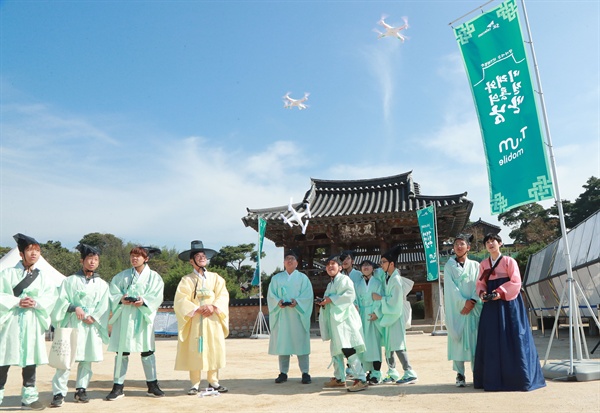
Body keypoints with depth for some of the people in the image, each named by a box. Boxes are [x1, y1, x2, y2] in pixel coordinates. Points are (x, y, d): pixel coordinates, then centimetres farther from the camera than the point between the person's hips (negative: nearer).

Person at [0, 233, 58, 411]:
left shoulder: (42, 277, 10)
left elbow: (51, 297, 2)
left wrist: (36, 303, -14)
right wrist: (17, 302, -16)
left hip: (32, 323, 3)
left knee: (30, 358, 5)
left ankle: (29, 396, 13)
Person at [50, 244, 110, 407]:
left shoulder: (102, 284, 11)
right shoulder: (70, 280, 6)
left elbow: (103, 306, 5)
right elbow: (61, 300, -1)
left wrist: (93, 317, -11)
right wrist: (75, 308, -17)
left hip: (91, 325, 2)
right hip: (71, 324, -2)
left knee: (87, 359, 5)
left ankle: (81, 389, 15)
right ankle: (59, 393, -4)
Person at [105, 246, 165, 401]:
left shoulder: (154, 277, 7)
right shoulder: (123, 275, 11)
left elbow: (156, 297, -3)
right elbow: (112, 292, 5)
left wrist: (143, 301, -19)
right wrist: (121, 299, -15)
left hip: (143, 318, -1)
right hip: (124, 318, 1)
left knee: (147, 351, 3)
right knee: (121, 351, 1)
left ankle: (152, 385, 12)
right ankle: (118, 387, 10)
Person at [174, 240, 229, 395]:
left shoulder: (216, 278, 12)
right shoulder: (186, 280, 5)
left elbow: (223, 296, 3)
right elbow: (181, 300, -5)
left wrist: (213, 307, -15)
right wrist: (197, 309, -16)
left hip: (213, 320, 2)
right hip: (194, 321, -2)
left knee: (214, 350, 1)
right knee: (194, 352, -3)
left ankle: (213, 382, 11)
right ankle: (195, 384, 5)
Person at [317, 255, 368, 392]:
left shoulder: (344, 279, -6)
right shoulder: (330, 284, 21)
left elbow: (350, 295, -20)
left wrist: (331, 299, -18)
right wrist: (324, 302, 4)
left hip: (344, 318, -10)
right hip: (334, 319, 10)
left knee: (348, 349, -15)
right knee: (335, 350, 14)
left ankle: (361, 379, -13)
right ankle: (339, 378, 25)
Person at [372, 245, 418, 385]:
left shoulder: (396, 280, -18)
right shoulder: (387, 277, 6)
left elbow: (395, 301, -20)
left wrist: (380, 298, -13)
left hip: (396, 316, -8)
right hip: (388, 316, 8)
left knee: (397, 345, -8)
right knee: (388, 345, 12)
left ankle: (410, 373, 0)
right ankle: (392, 373, 22)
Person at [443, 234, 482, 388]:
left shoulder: (475, 266, 12)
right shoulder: (449, 266, 8)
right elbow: (451, 287, -2)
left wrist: (472, 302, -13)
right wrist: (464, 301, -13)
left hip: (474, 309, 1)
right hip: (456, 308, -1)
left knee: (475, 340, -1)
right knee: (457, 339, -3)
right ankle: (460, 375, 1)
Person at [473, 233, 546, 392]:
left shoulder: (509, 261, 0)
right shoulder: (483, 264, 13)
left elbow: (516, 282, -8)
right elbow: (480, 283, 13)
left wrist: (500, 292, -19)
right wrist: (482, 293, -8)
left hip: (508, 303, -4)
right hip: (491, 305, 5)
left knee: (511, 339, -5)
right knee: (491, 340, 4)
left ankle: (517, 377, 4)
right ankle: (493, 377, 11)